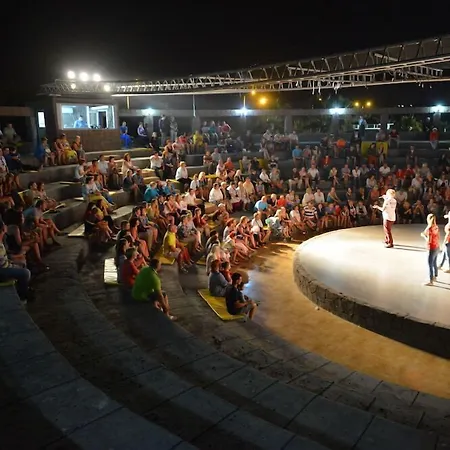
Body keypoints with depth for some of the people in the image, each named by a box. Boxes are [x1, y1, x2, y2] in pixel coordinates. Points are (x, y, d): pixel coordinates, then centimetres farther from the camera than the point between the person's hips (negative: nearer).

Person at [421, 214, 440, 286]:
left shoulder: (430, 229, -23)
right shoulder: (436, 227, 1)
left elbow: (429, 241, -23)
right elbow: (438, 237, 11)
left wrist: (423, 235, -7)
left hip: (432, 249, -8)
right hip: (437, 247, 8)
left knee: (430, 265, 2)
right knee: (434, 264, 23)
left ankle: (431, 281, 8)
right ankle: (435, 277, 39)